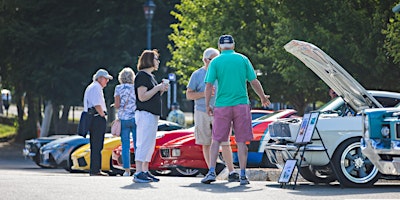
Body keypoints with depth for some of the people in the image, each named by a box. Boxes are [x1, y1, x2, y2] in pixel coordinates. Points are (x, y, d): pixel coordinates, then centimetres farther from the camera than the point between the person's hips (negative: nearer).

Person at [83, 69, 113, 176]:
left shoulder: (91, 87, 23)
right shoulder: (96, 87, -9)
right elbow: (97, 105, -19)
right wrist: (103, 115, -10)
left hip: (92, 118, 11)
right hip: (98, 118, -11)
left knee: (94, 145, 12)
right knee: (97, 146, -10)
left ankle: (94, 169, 15)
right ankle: (95, 170, -11)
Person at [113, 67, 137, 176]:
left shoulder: (118, 88, 0)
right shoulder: (136, 88, 3)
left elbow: (117, 105, -5)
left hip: (123, 118, -1)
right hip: (135, 118, 1)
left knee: (125, 146, 1)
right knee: (137, 145, 2)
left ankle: (127, 170, -1)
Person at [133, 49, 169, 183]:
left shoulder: (150, 76, 20)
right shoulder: (142, 75, -10)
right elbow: (142, 97, -18)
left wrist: (162, 90, 8)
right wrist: (157, 88, -15)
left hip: (153, 115, 10)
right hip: (144, 114, -10)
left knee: (150, 144, 10)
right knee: (144, 143, -12)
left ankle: (145, 171, 14)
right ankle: (138, 173, -13)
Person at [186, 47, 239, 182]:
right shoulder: (197, 75, 5)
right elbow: (189, 95, 3)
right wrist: (205, 93, -11)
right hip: (202, 112, 0)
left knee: (225, 143, -9)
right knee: (206, 144, 5)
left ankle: (231, 172, -10)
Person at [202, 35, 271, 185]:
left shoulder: (215, 62, 2)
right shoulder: (243, 59, 5)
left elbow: (209, 85, -5)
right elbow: (254, 82, 6)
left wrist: (207, 105, 4)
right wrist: (263, 98, 20)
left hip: (222, 106, -1)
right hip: (241, 105, 1)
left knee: (216, 140, 6)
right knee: (241, 141, 3)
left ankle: (211, 172, -4)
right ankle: (243, 175, 2)